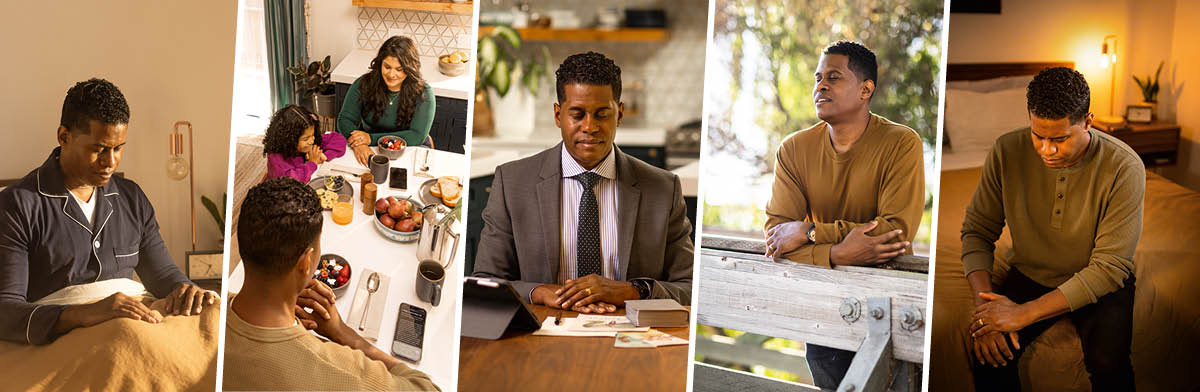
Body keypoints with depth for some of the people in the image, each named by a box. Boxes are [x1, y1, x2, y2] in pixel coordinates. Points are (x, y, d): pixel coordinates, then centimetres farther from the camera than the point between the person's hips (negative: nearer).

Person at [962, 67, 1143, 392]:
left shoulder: (1124, 167, -22)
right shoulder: (1008, 151, -14)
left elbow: (1110, 268, -23)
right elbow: (977, 231, -5)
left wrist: (1024, 313, -29)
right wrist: (985, 301, -23)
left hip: (1099, 284, -2)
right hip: (1030, 276, 2)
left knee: (1108, 362, -30)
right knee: (990, 353, -25)